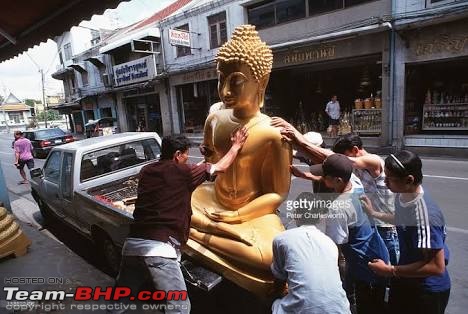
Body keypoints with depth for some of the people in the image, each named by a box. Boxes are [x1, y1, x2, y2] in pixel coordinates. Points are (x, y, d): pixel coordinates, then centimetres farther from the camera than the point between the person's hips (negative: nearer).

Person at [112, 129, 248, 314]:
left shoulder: (146, 171, 14)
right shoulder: (182, 171, -2)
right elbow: (220, 168, 7)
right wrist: (236, 146, 23)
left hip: (132, 244, 7)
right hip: (159, 248, -7)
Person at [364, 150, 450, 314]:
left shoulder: (424, 214, -35)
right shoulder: (402, 194, -10)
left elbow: (437, 266, -30)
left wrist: (390, 270, -25)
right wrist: (374, 213, 13)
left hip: (428, 289, -7)